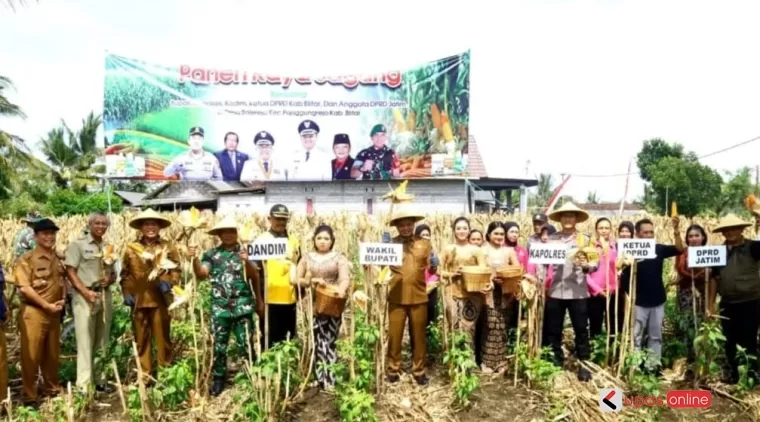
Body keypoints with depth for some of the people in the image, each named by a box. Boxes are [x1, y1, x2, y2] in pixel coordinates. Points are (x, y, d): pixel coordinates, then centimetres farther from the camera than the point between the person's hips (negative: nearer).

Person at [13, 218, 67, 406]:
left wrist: (63, 299, 1)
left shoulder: (58, 258, 11)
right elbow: (25, 287, -14)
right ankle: (29, 396, 11)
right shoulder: (27, 259, -7)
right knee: (31, 356, 0)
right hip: (33, 312, -5)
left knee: (53, 354, 14)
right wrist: (47, 305, -15)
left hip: (55, 313, 6)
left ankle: (52, 389, 28)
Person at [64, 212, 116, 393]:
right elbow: (70, 272, -8)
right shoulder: (78, 244, -3)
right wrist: (86, 292, -17)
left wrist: (110, 279, -7)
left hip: (105, 296, 5)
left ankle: (100, 380, 20)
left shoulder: (109, 247, 12)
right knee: (85, 341, -2)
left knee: (102, 341, 10)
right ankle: (84, 384, 5)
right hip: (85, 296, -5)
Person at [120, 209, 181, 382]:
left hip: (160, 299, -2)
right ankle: (144, 373, 19)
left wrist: (168, 282, -14)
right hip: (139, 300, 2)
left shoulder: (168, 247, 3)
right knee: (141, 339, 9)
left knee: (162, 336, 4)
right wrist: (127, 292, 0)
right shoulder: (131, 248, 8)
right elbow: (125, 273, 10)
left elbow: (176, 269, 3)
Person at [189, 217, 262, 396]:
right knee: (218, 346, 7)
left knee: (246, 344, 1)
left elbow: (254, 276, 0)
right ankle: (219, 379, 22)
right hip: (220, 307, 1)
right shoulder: (211, 254, 6)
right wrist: (194, 259, -20)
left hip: (243, 306, -1)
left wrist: (246, 261, -18)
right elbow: (201, 274, -5)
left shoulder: (244, 251, 4)